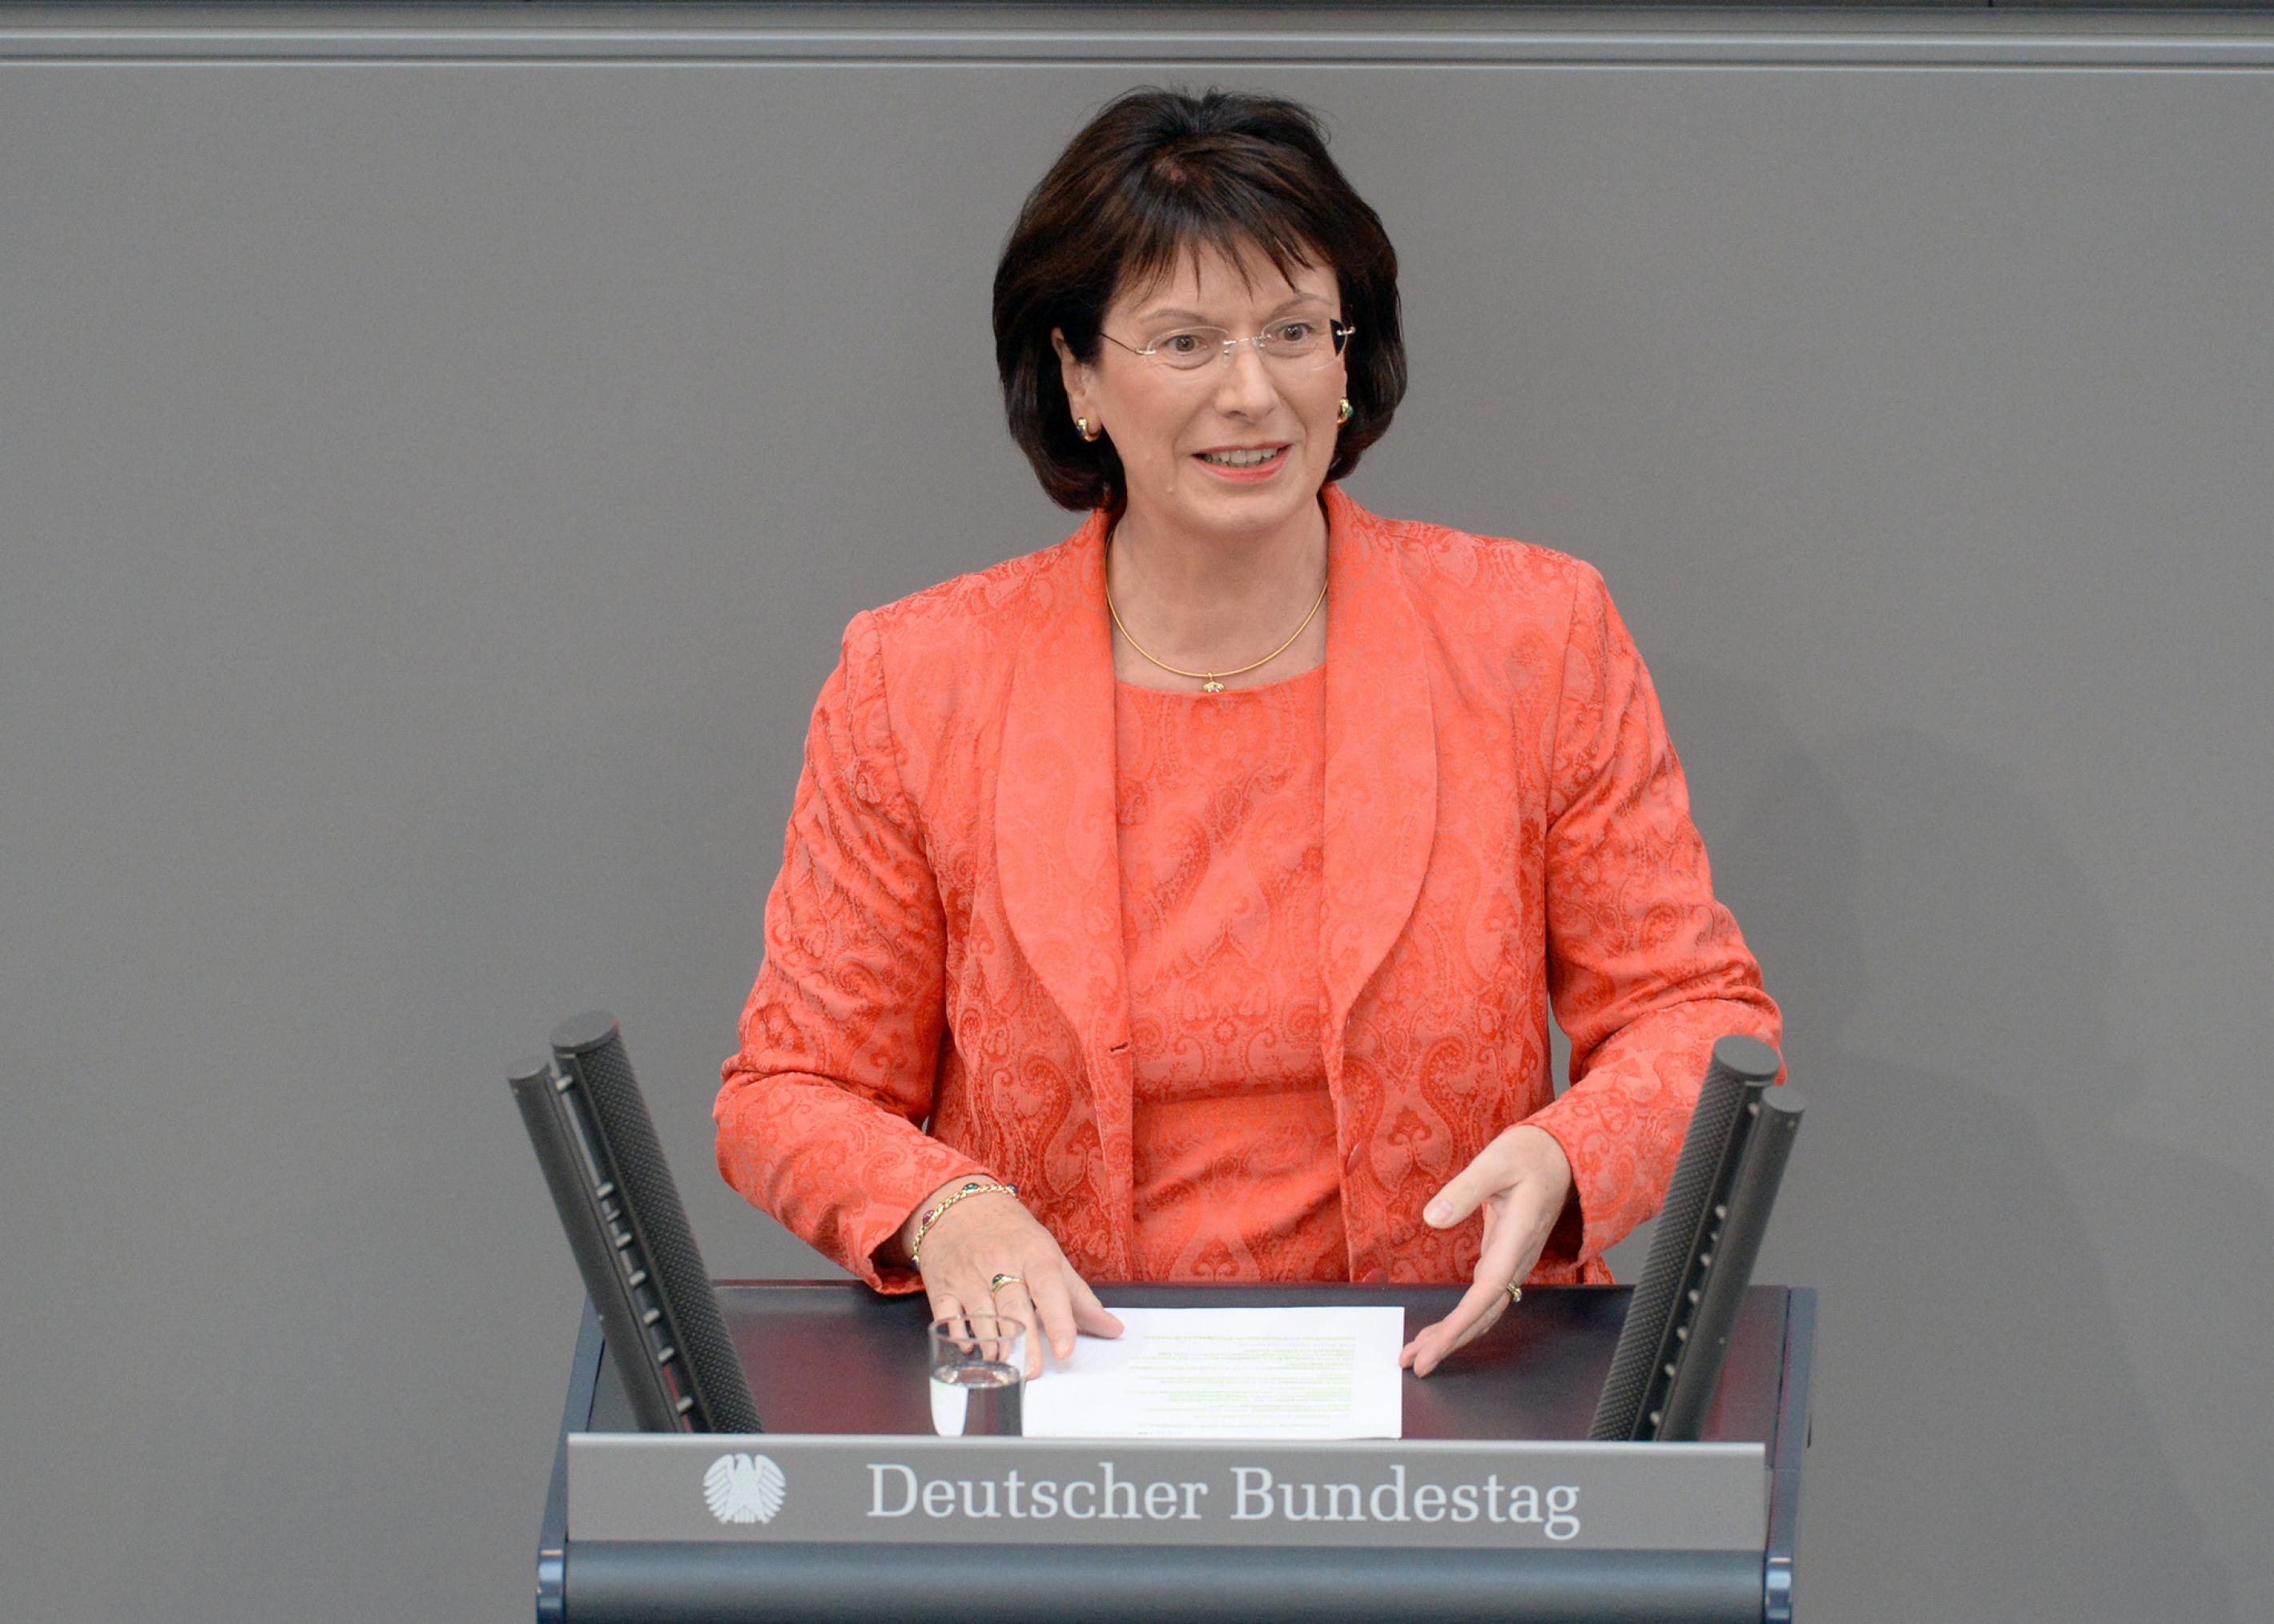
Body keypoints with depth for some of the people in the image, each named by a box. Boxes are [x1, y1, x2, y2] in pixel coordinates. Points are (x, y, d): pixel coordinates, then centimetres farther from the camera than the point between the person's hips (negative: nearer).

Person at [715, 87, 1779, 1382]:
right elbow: (792, 1094, 8)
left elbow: (1702, 1018, 7)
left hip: (1445, 1377, -1)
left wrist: (1565, 1159, -15)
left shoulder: (1536, 639, 5)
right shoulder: (916, 685, 4)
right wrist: (945, 1212, -14)